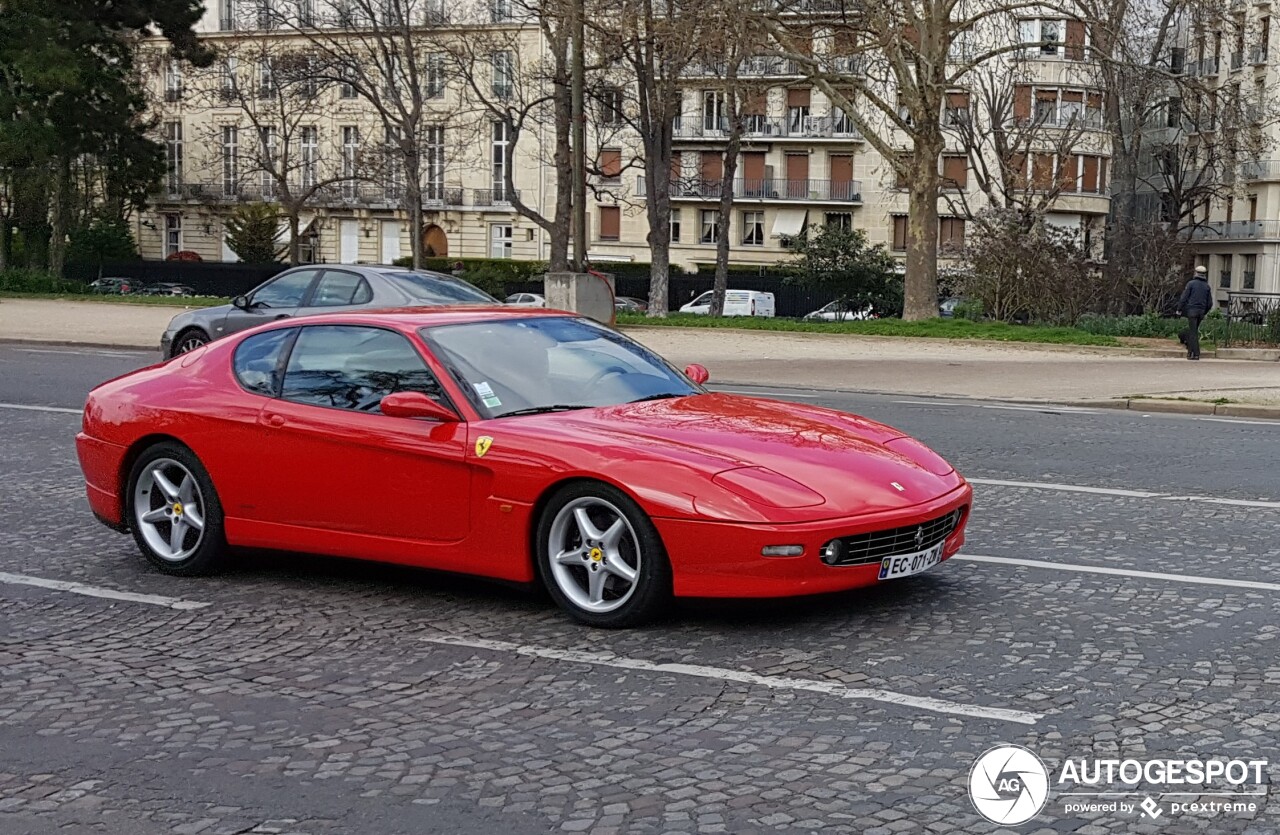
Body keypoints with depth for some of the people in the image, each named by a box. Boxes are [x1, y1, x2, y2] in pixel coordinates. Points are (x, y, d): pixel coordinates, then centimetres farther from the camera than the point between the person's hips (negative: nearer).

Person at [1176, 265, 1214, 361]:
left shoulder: (1191, 283, -4)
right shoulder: (1207, 286, 9)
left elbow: (1184, 298, -7)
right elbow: (1210, 303, 11)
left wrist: (1179, 309, 1)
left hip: (1192, 310, -5)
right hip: (1201, 311, 5)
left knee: (1193, 332, -5)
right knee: (1193, 330, 17)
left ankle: (1196, 353, -9)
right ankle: (1190, 351, 19)